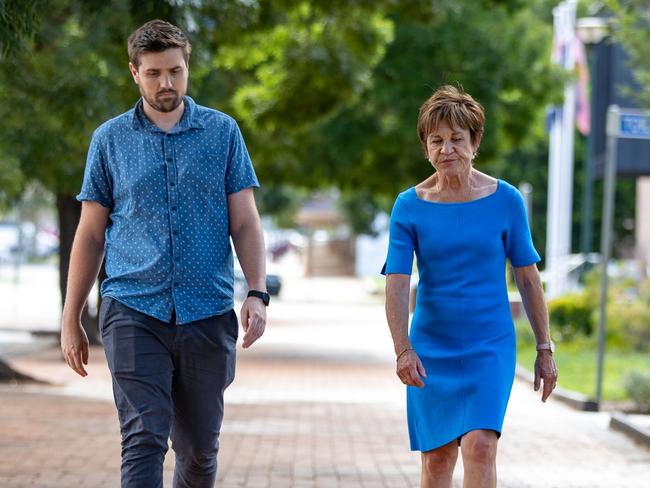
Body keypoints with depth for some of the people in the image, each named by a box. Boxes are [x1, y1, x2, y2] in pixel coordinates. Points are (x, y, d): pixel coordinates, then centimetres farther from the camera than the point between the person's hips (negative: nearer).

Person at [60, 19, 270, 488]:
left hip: (208, 314, 1)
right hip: (134, 313, -1)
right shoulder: (111, 139, 7)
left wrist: (257, 294, -10)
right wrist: (71, 320, 8)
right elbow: (91, 234, 10)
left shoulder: (223, 132, 6)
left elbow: (245, 222, 4)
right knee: (144, 440, -13)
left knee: (199, 449, 9)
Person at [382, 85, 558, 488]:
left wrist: (545, 348, 5)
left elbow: (528, 277, 4)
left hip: (491, 347, -1)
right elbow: (397, 285, -11)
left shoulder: (505, 200, -3)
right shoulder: (410, 207, -4)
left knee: (480, 446, -17)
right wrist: (403, 350, -25)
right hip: (431, 348, 1)